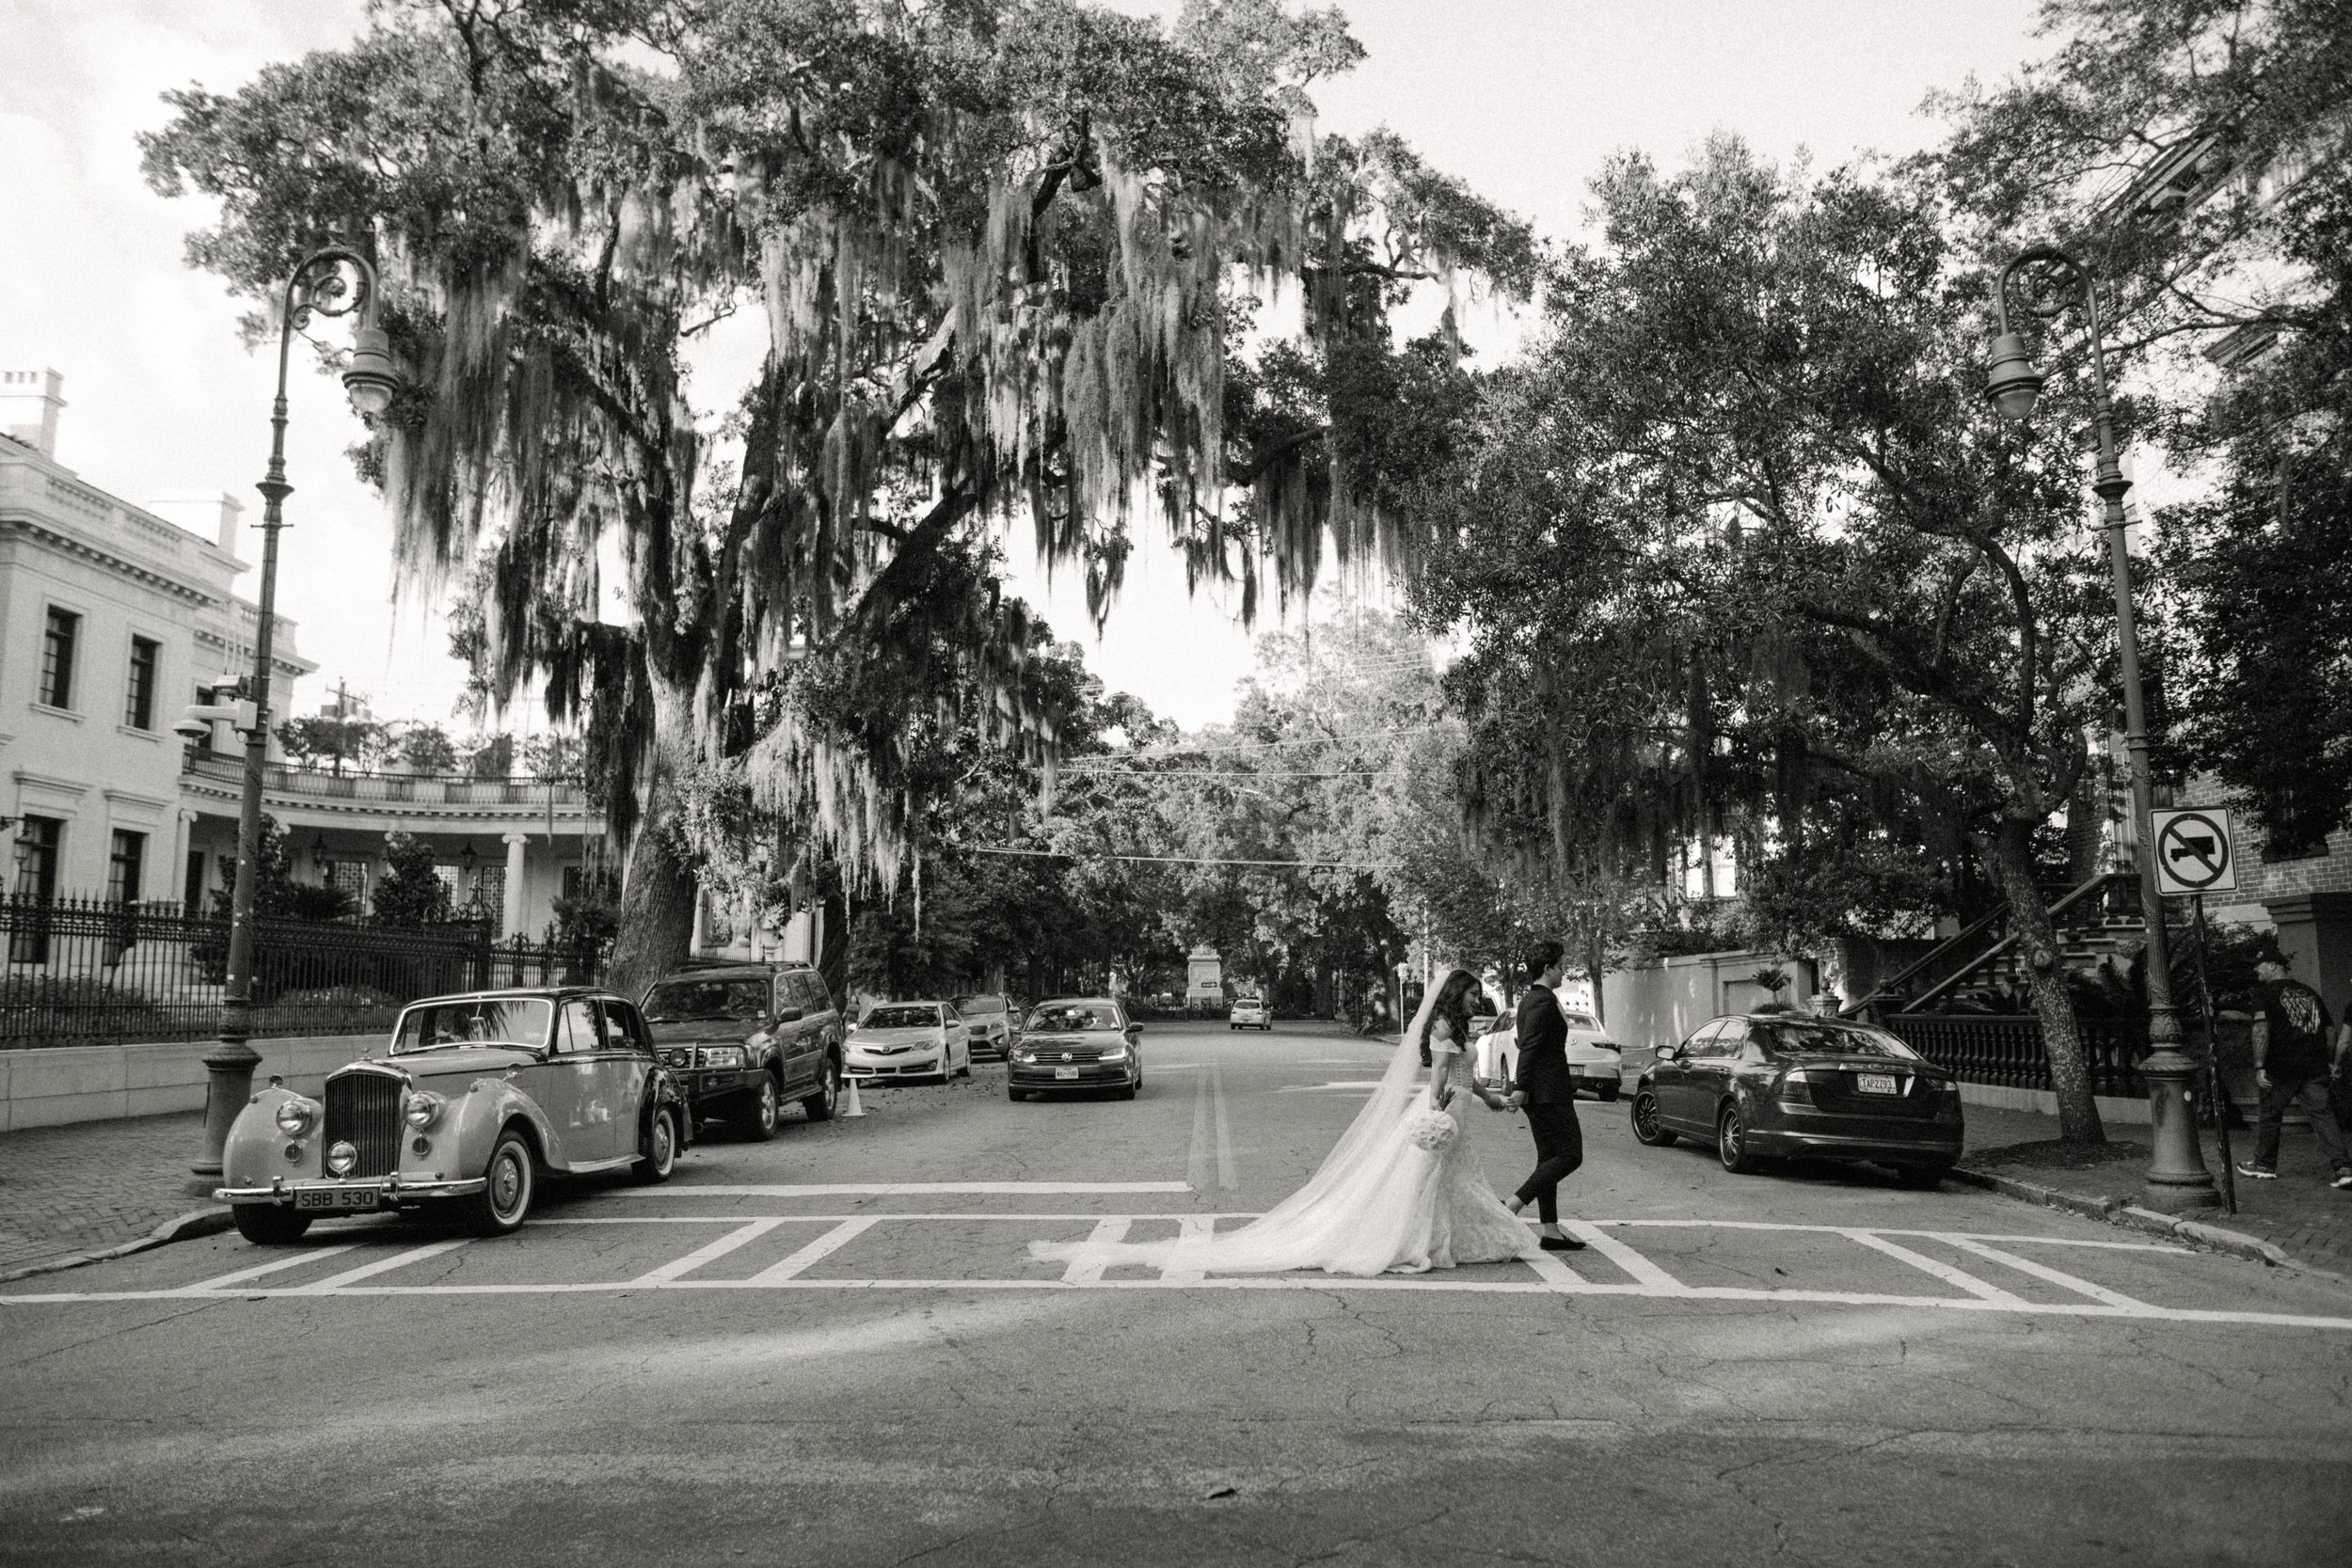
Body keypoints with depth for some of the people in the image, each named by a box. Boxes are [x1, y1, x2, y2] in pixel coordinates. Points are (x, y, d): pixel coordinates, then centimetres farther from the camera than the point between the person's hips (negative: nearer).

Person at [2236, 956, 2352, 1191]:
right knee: (2322, 1114, 1)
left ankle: (2264, 1165, 20)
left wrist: (2259, 1066, -19)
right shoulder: (2310, 992, 17)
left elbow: (2261, 1028, -15)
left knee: (2270, 1114, 9)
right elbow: (2330, 1029, 19)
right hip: (2315, 1067, 5)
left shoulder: (2266, 991, -3)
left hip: (2282, 1067, -5)